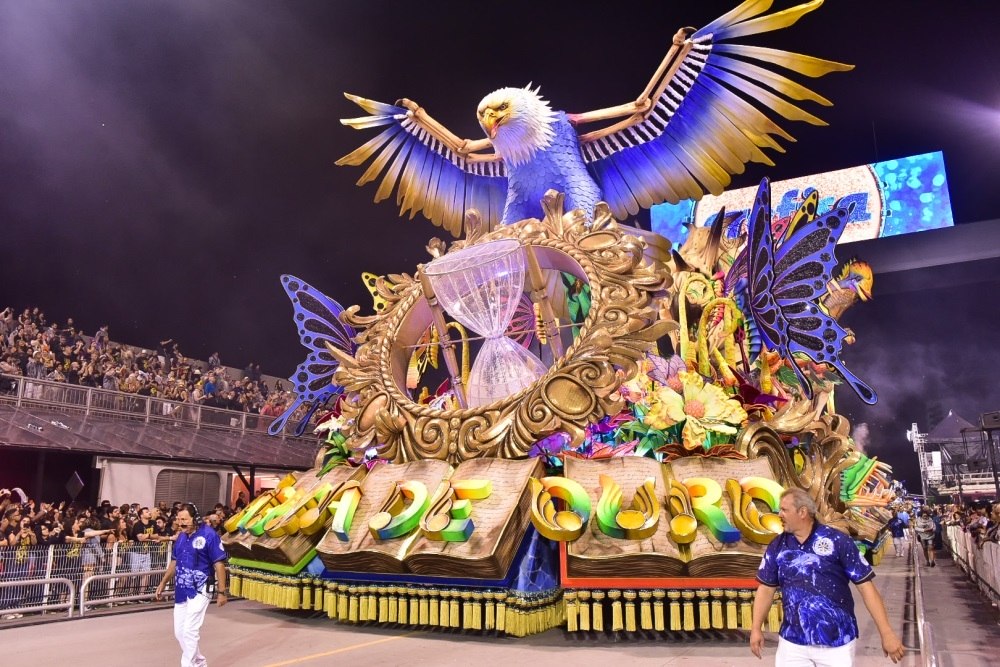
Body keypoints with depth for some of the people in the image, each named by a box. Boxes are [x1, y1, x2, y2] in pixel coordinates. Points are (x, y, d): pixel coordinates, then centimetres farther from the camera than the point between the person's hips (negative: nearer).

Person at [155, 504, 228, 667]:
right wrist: (163, 583, 22)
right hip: (181, 591, 8)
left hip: (200, 591, -7)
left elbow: (219, 564, -14)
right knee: (179, 632, 12)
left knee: (190, 631, -10)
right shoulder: (181, 536, 6)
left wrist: (222, 592, -14)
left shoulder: (208, 535, -16)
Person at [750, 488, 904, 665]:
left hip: (838, 642, -2)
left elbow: (865, 586, -7)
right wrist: (756, 628, 3)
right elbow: (766, 588, 8)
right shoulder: (777, 546, 2)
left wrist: (886, 632, -9)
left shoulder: (837, 541, -8)